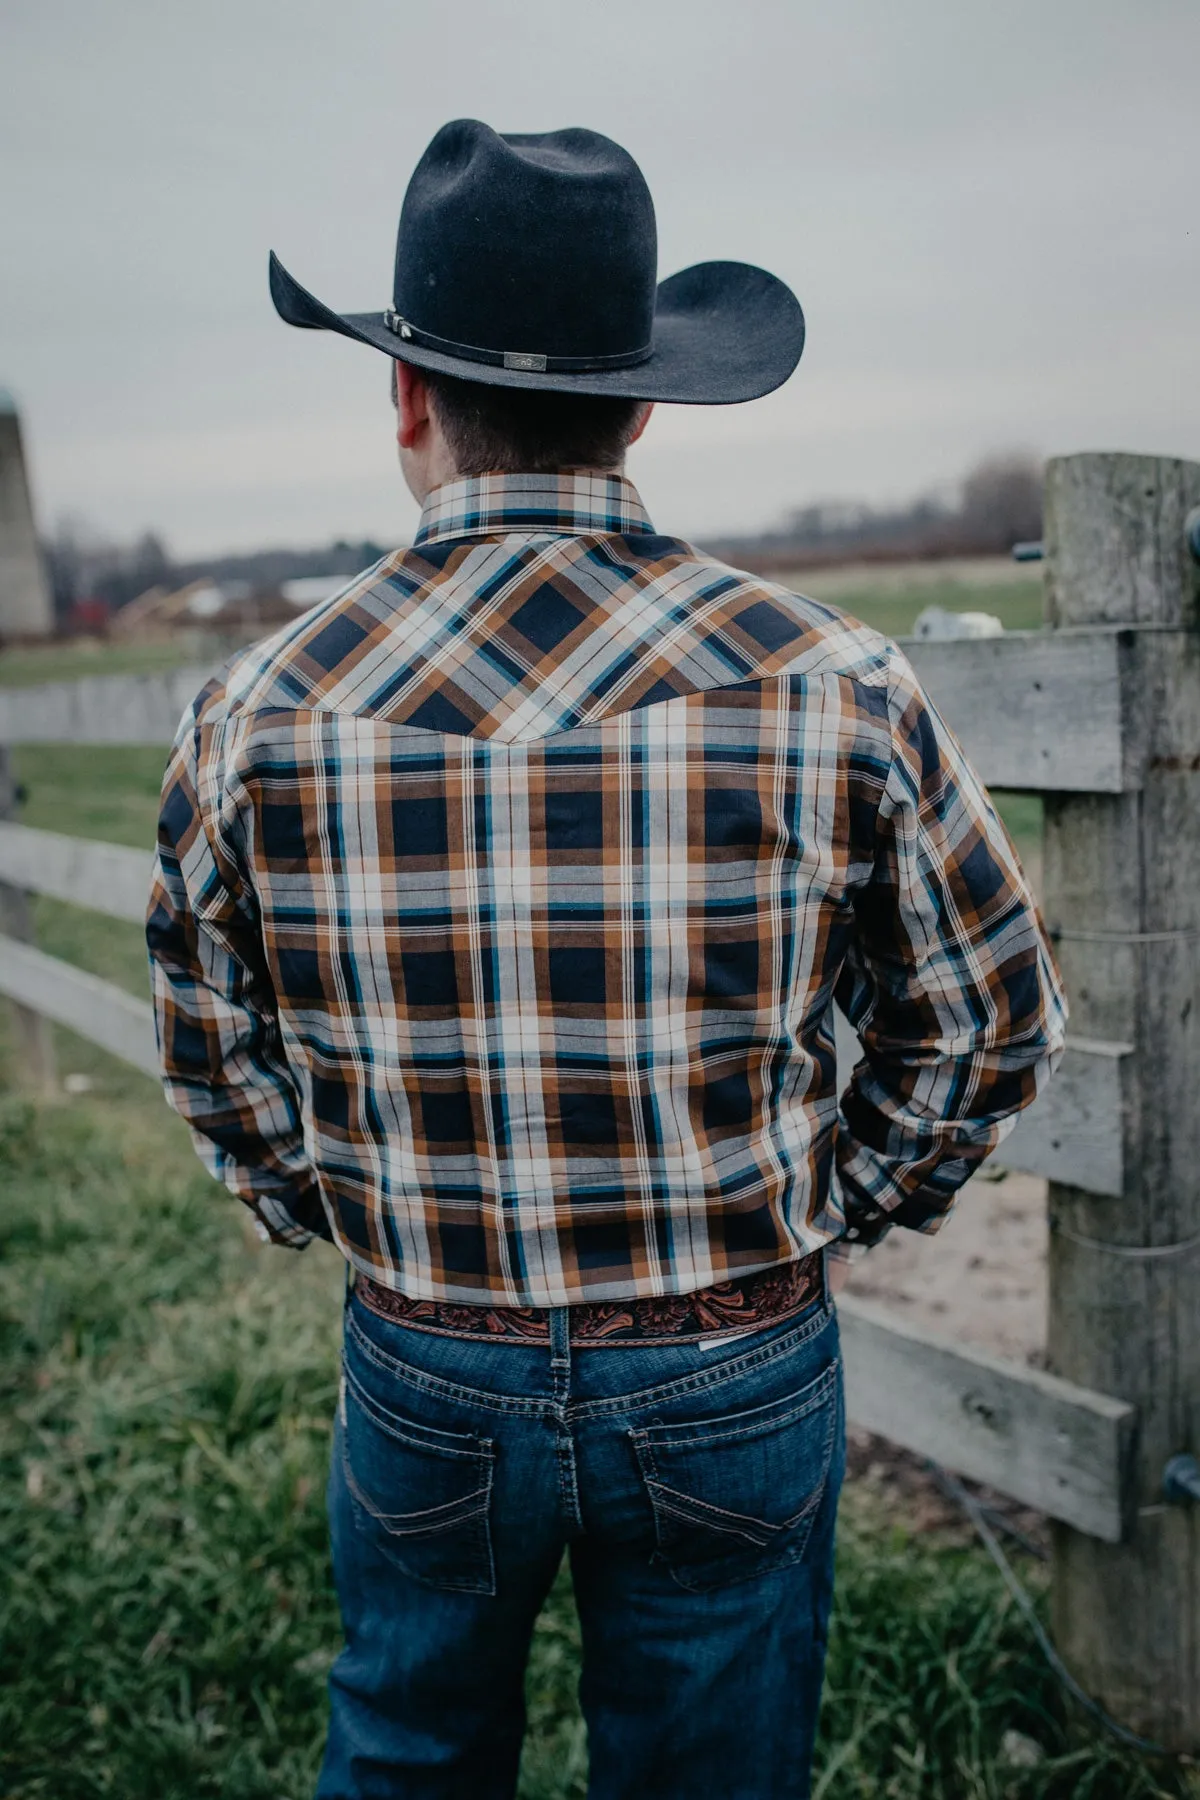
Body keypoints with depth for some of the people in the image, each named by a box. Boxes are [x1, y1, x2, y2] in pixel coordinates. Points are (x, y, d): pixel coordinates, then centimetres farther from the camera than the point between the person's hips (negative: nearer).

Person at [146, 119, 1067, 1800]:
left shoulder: (256, 714, -11)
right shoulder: (833, 685, -14)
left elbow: (216, 1062, 1)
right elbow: (989, 1021, -3)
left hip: (421, 1372, 1)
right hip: (738, 1380, 0)